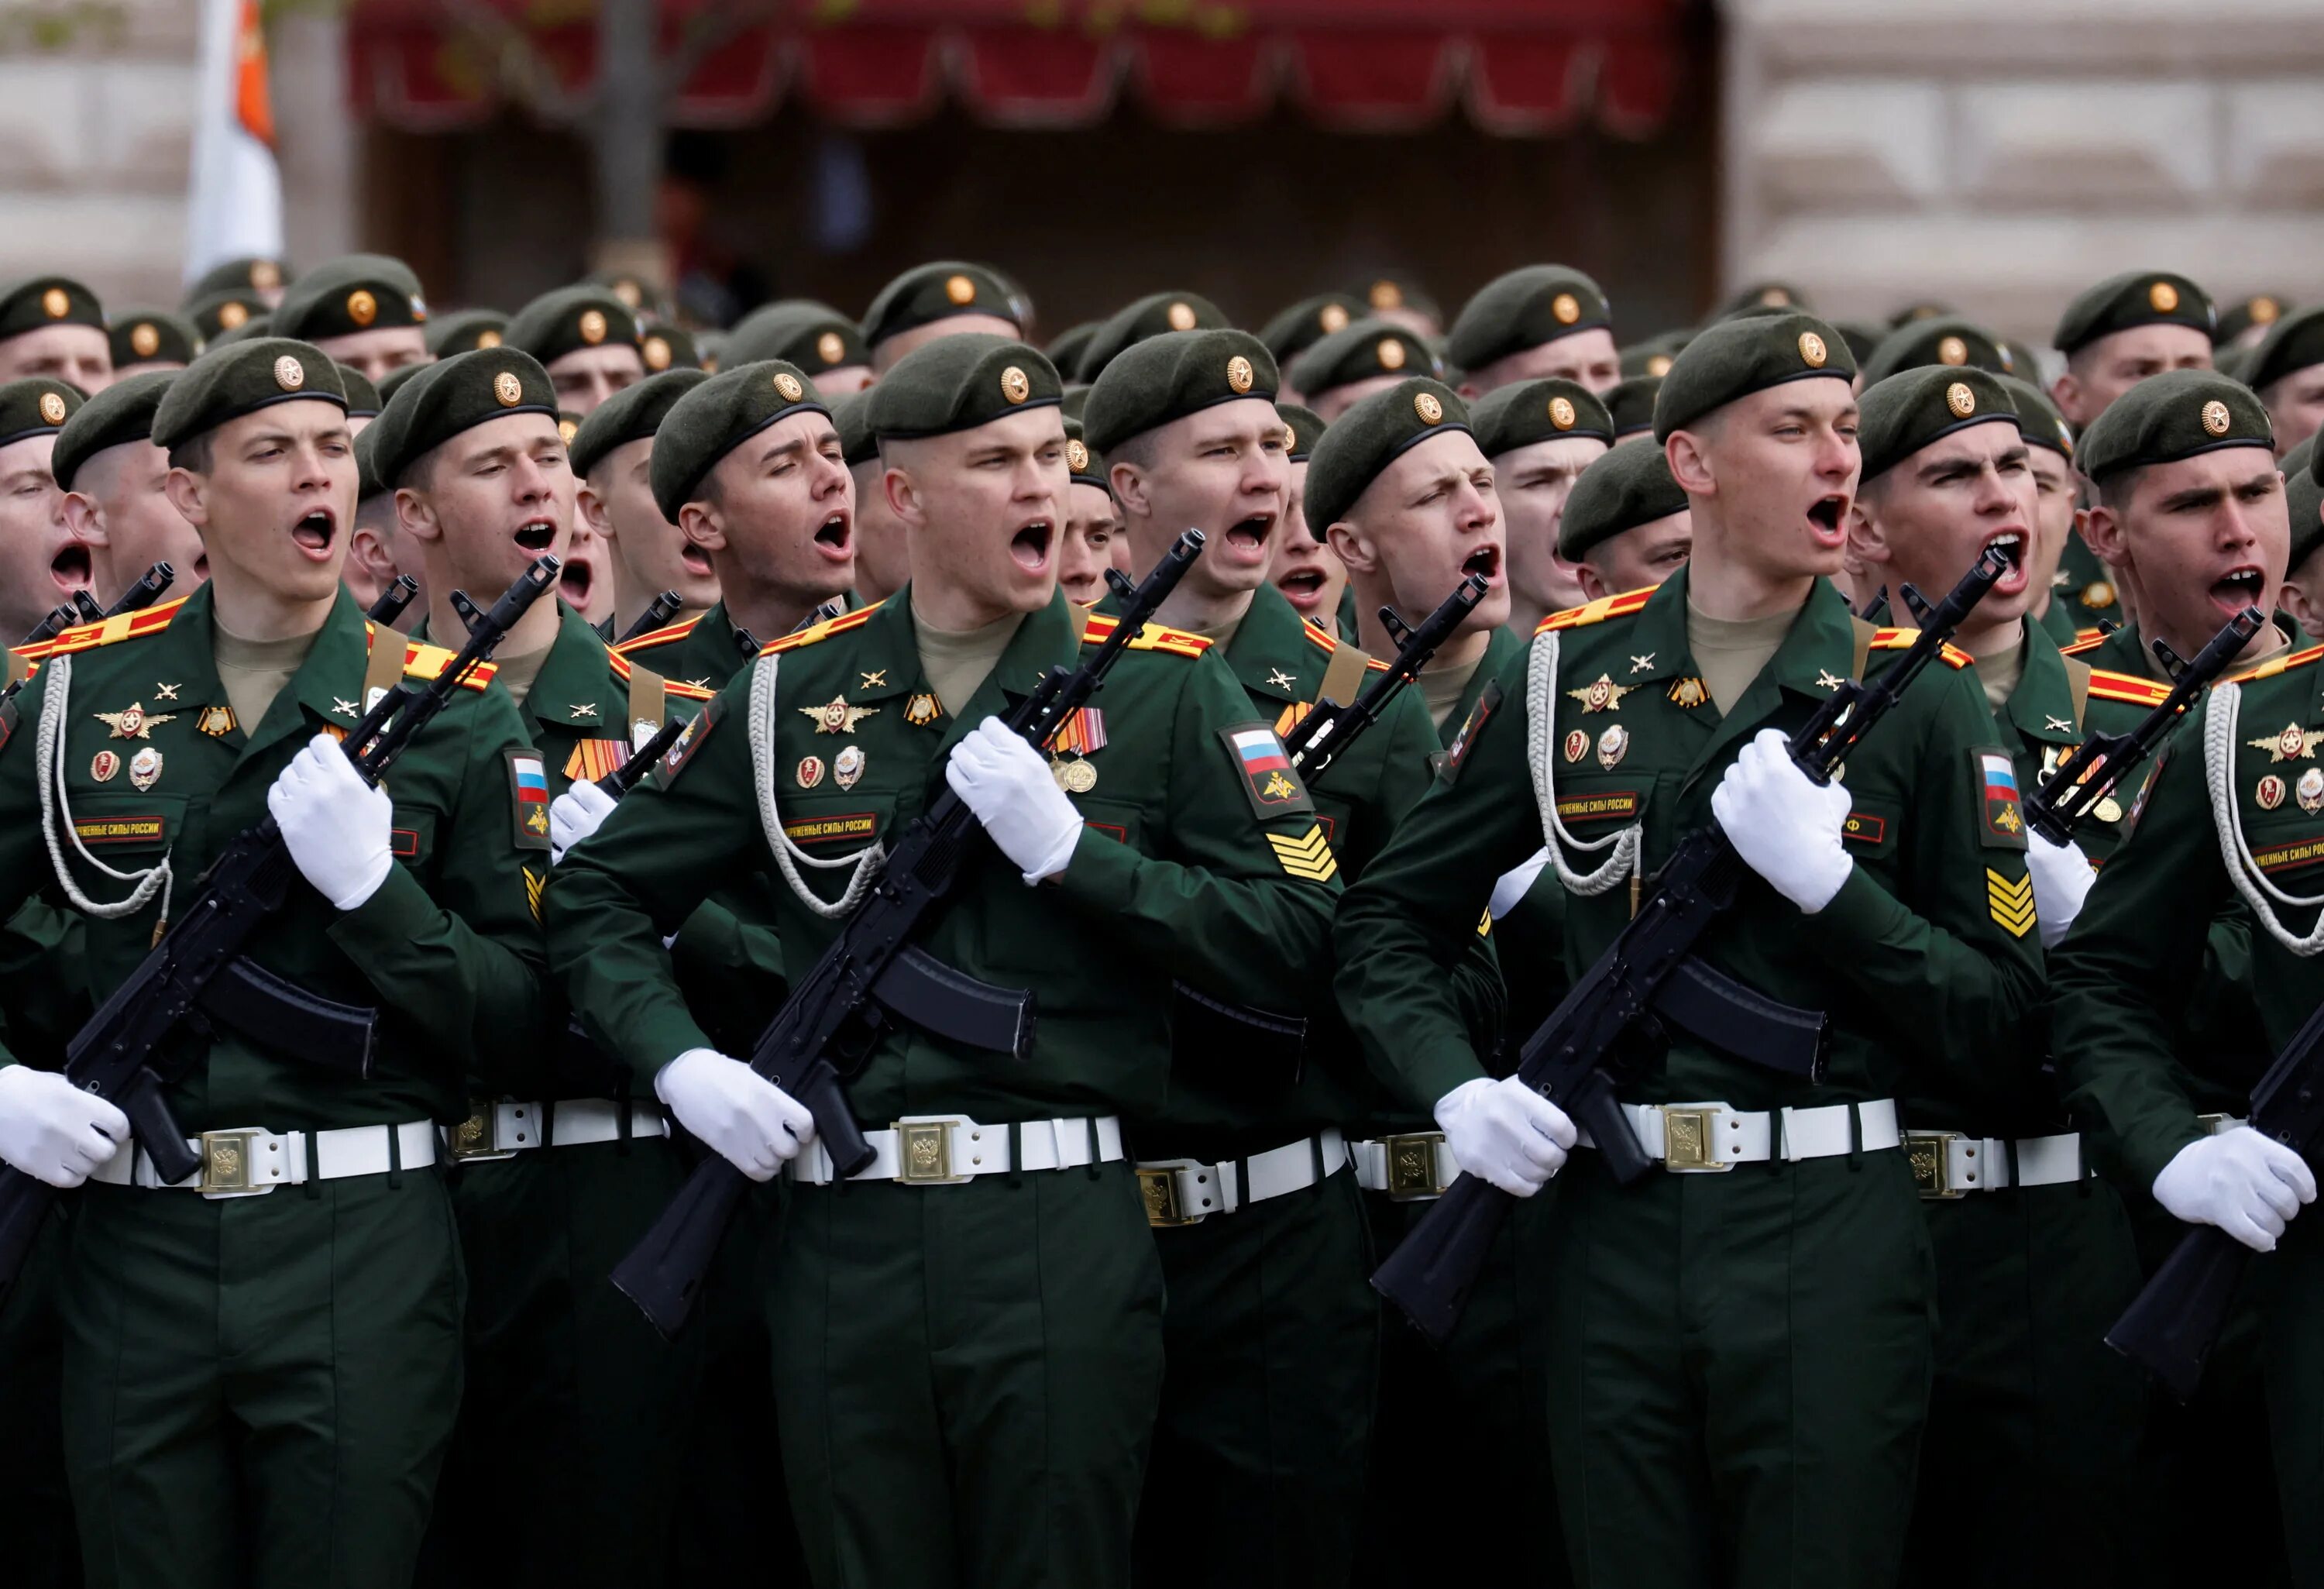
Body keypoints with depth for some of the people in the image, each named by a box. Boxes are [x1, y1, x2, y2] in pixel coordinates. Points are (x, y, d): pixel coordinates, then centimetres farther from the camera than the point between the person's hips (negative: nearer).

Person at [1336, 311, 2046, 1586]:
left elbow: (1999, 1007, -1)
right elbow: (1388, 919, 13)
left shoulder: (1919, 695, 2)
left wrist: (1828, 877, -15)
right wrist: (1455, 1088, -5)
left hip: (1829, 1237, -2)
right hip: (1612, 1229, 2)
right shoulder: (1569, 677, 7)